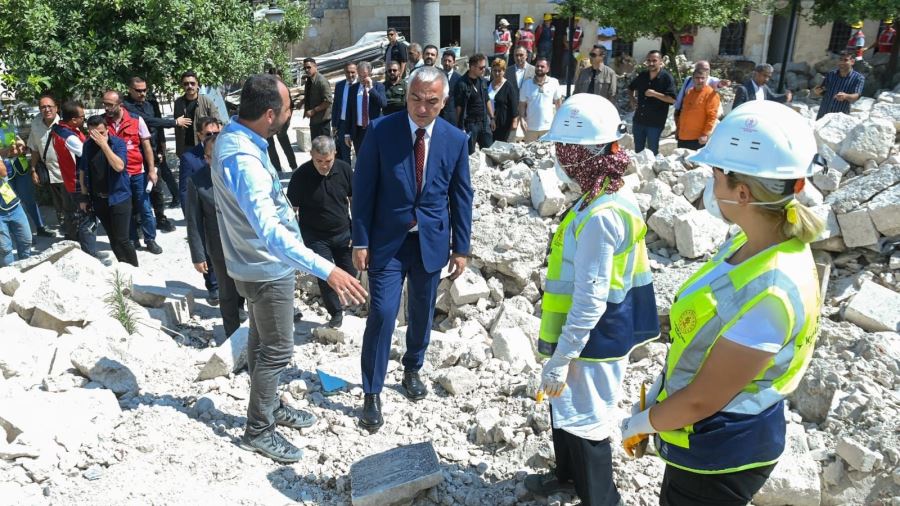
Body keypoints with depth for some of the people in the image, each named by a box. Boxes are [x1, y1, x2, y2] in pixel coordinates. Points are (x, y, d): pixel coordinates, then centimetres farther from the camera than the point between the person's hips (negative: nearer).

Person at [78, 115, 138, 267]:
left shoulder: (118, 143, -9)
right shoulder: (88, 145, 4)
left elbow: (119, 166, -24)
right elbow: (82, 171, 13)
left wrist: (104, 144, -24)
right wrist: (84, 195, 12)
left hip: (118, 197, -5)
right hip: (98, 200, 5)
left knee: (122, 239, -7)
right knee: (113, 239, 11)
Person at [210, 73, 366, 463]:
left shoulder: (234, 134, -1)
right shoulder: (243, 159, -33)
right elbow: (269, 232, -43)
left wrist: (279, 206, 35)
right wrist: (326, 269, -50)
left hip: (256, 263, 10)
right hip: (268, 268, -10)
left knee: (262, 341, 22)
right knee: (277, 350, 5)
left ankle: (270, 406, 40)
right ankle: (258, 430, 21)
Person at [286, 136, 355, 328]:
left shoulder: (344, 169, -8)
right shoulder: (301, 176, -16)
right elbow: (292, 210, -9)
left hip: (343, 233, 3)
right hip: (316, 236, -3)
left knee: (350, 274, 8)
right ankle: (336, 313, 17)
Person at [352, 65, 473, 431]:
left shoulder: (456, 140, -3)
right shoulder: (381, 131, -10)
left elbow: (461, 196, 3)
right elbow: (363, 188, -6)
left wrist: (461, 247, 3)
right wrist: (360, 241, -8)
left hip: (431, 242, 3)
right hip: (388, 240, -2)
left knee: (422, 313, 15)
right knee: (382, 314, -6)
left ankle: (412, 370, 41)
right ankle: (372, 393, 11)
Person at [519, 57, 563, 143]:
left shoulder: (554, 83, -2)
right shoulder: (526, 84, 2)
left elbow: (558, 102, 6)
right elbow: (522, 104, 3)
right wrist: (522, 119, -9)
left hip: (548, 127, -1)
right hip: (530, 127, 1)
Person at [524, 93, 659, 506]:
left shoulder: (601, 216, -29)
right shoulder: (605, 197, 3)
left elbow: (590, 301, -27)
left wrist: (561, 359, -21)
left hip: (593, 339, -10)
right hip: (587, 332, 10)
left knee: (585, 424, 8)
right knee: (564, 408, 26)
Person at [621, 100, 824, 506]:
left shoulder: (768, 291, -33)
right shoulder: (751, 244, -5)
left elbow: (702, 401, -25)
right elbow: (694, 345, 4)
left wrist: (640, 422, -9)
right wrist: (652, 405, 8)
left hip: (721, 453, -8)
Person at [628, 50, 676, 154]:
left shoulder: (667, 78, -10)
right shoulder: (642, 75, 6)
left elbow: (672, 99, -17)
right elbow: (631, 88, 25)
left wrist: (655, 94, -23)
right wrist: (632, 99, 7)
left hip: (655, 123, -5)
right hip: (638, 120, 5)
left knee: (652, 152, 7)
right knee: (637, 150, 17)